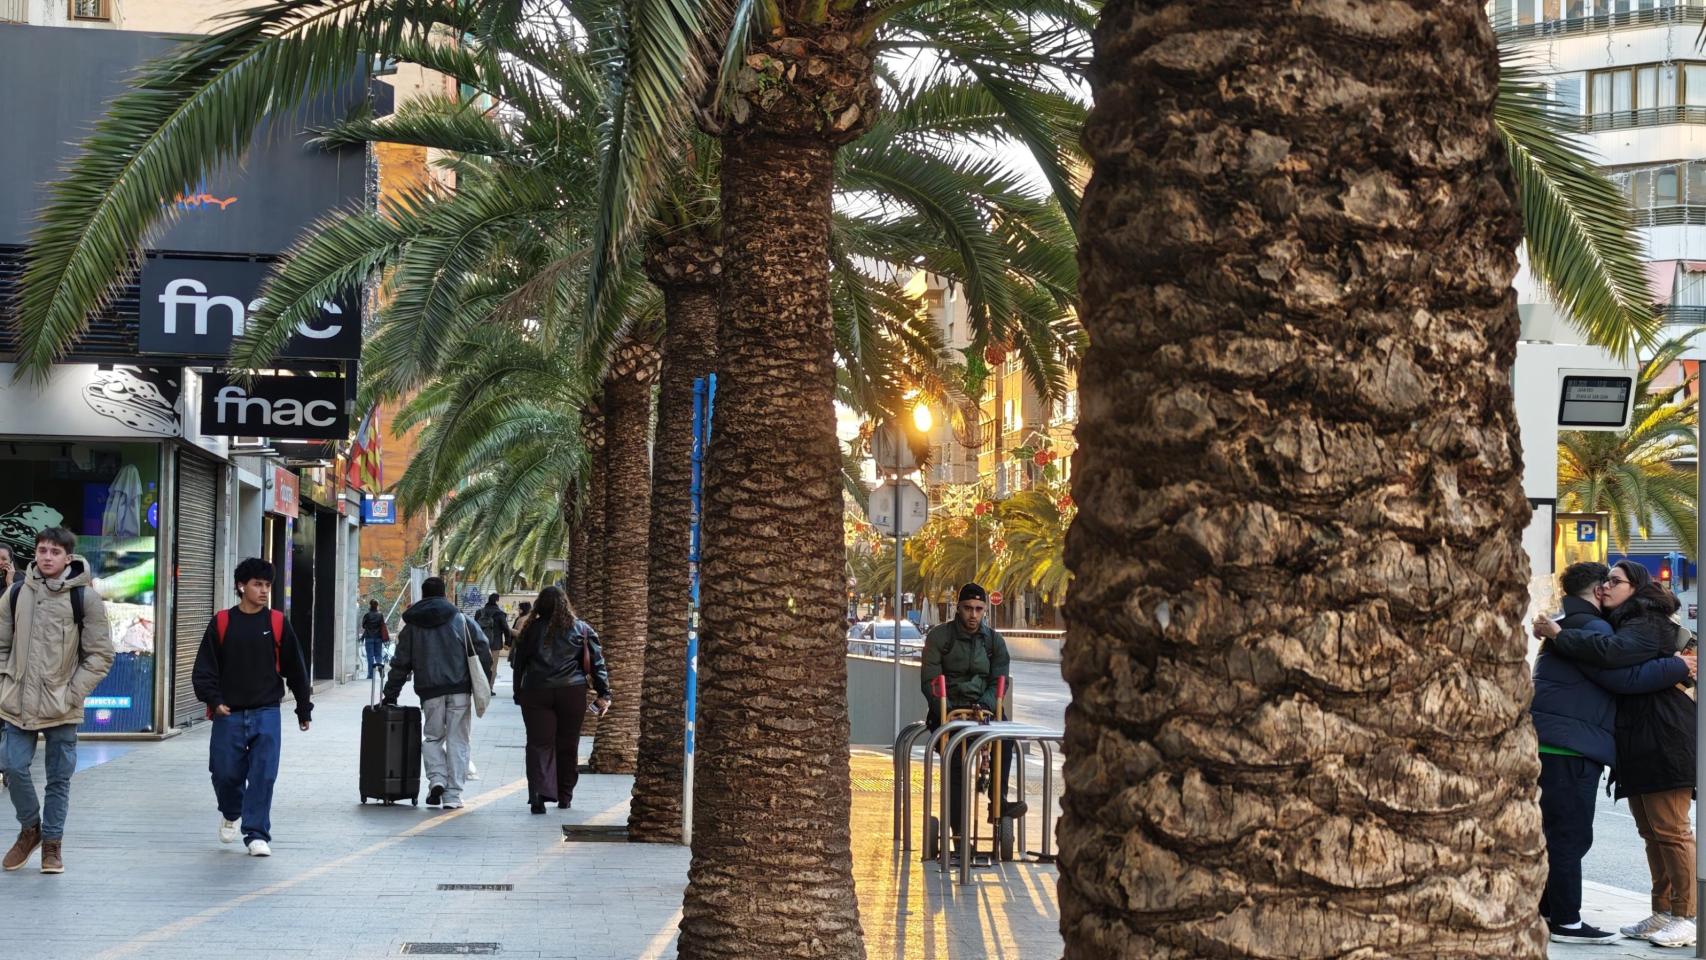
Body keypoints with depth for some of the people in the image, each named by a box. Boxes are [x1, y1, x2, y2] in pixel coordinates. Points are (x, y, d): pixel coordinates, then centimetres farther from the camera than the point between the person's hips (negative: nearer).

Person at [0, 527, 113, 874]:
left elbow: (100, 655, -3)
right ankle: (30, 828, 21)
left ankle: (52, 842, 21)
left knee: (59, 777, 5)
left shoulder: (84, 597, -5)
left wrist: (72, 693, -9)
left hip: (62, 707, -2)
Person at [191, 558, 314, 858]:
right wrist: (214, 700, -12)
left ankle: (257, 835, 0)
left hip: (266, 712, 0)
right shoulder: (222, 623, 2)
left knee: (263, 775, -8)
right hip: (229, 714, 0)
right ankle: (231, 814, 35)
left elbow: (296, 669, 10)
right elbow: (204, 668, 3)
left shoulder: (277, 623, 4)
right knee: (225, 773, 4)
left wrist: (304, 710, 12)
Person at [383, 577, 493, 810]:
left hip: (430, 692, 1)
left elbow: (400, 664, 11)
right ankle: (452, 794, 2)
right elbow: (484, 652, 2)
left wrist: (391, 694, 17)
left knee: (432, 736, 18)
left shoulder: (412, 626, 10)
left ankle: (437, 779, -5)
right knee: (457, 741, 5)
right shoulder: (462, 620, 7)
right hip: (460, 690, -1)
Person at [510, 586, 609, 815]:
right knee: (568, 745, 12)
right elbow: (597, 662, 3)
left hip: (536, 693, -1)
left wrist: (518, 693, 17)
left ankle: (539, 792, -20)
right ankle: (564, 796, 21)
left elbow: (518, 662, 9)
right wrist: (604, 694, 4)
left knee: (539, 744, -1)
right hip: (572, 692, 1)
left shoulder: (532, 629, 5)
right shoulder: (581, 629, 6)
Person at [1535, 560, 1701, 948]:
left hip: (1664, 743, -10)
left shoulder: (1648, 626, -13)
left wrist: (1559, 635, -22)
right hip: (1637, 746, 10)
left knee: (1670, 831, -8)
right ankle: (1662, 912, 19)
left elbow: (1610, 652, -31)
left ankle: (1686, 916, -4)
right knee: (1651, 832, 13)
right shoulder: (1620, 625, 19)